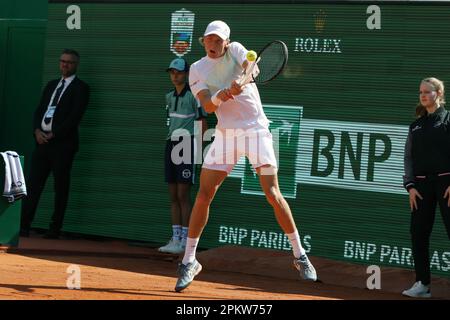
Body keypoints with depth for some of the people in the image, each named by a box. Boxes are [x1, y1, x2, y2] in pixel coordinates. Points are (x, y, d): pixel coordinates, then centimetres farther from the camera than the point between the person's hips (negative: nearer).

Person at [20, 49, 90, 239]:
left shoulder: (80, 88, -1)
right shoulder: (51, 85, 20)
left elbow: (75, 117, -10)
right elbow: (39, 111, 15)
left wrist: (53, 134, -14)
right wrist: (37, 130, -4)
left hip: (63, 143, -6)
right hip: (43, 141, 6)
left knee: (61, 187, -1)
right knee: (34, 184, 0)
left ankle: (55, 229, 2)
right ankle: (24, 226, 0)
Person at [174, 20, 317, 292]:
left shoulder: (236, 50, 0)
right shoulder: (198, 69, 2)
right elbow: (208, 106, -11)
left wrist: (242, 81, -46)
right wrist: (223, 94, -34)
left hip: (256, 130, -2)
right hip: (226, 134, 2)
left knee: (273, 193, -10)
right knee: (204, 196, -5)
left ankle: (300, 255, 2)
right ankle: (189, 262, 6)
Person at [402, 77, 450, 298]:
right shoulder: (416, 125, 16)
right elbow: (409, 156, 14)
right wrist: (410, 186, 3)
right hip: (421, 183, 6)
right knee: (418, 232, 2)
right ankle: (422, 284, 9)